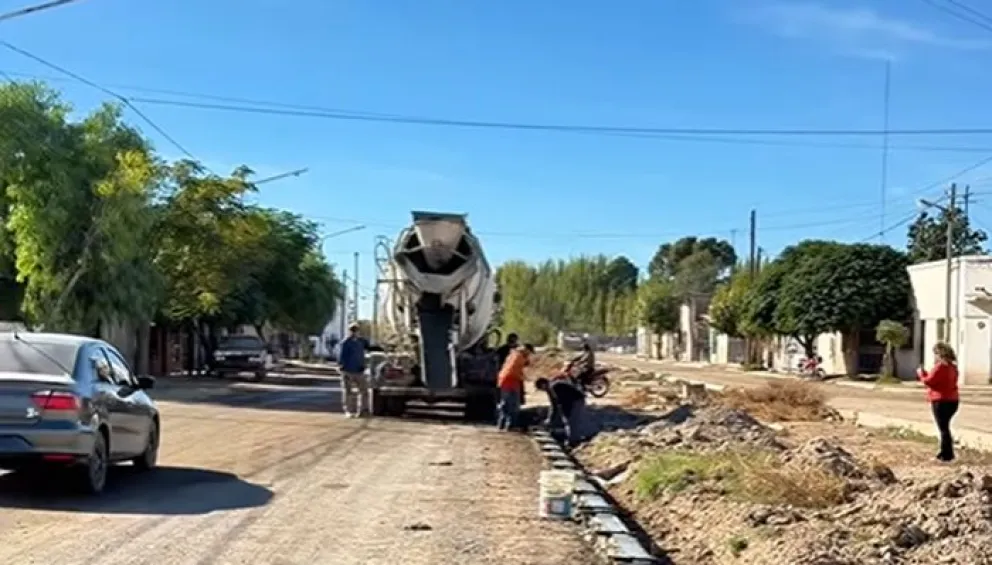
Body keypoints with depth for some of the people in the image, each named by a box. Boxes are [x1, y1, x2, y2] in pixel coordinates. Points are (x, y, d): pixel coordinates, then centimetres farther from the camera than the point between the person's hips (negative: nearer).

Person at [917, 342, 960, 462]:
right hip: (952, 400, 9)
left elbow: (929, 381, -16)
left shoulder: (939, 366, -17)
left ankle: (947, 454, -2)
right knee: (945, 427, 18)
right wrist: (926, 374, 17)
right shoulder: (952, 366, 11)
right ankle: (945, 452, 22)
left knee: (943, 428, -4)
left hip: (941, 401, -9)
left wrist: (921, 373, 2)